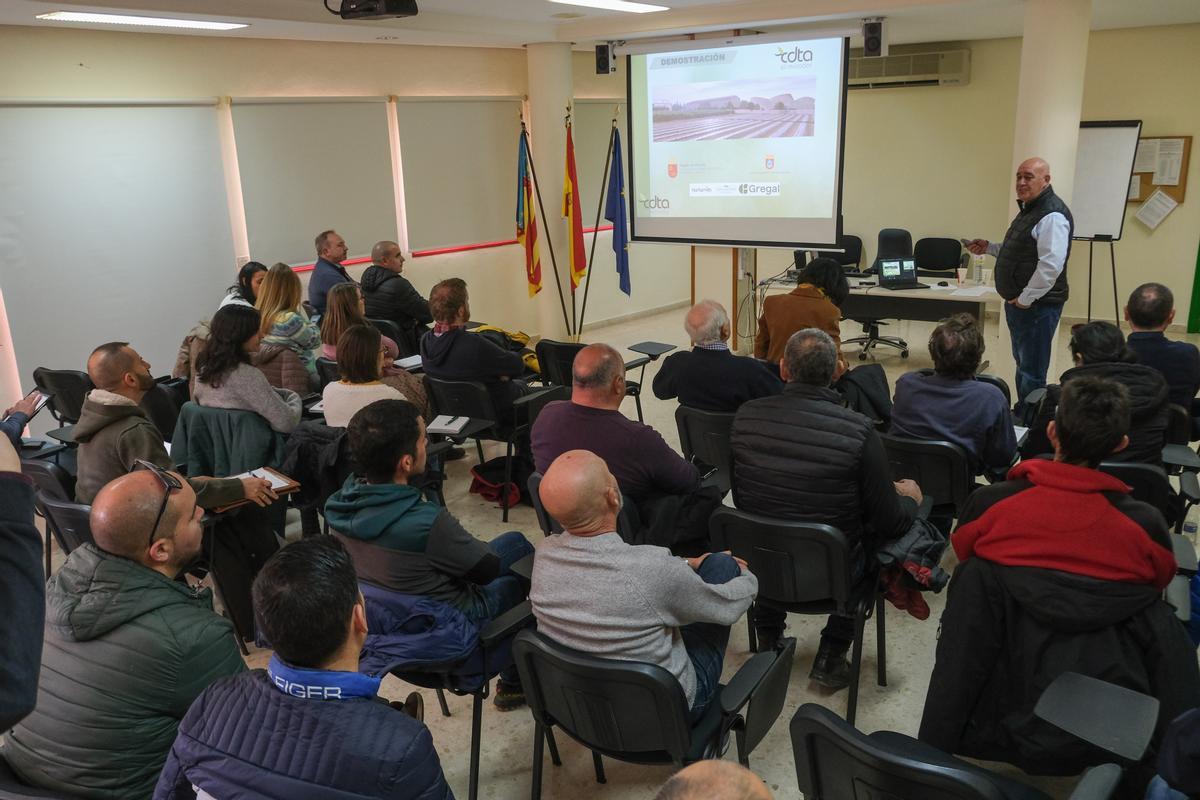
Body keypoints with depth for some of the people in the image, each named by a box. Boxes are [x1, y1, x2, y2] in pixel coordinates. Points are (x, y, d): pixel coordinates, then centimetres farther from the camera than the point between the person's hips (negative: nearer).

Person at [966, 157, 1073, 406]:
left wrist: (1026, 298, -20)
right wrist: (989, 247, 15)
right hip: (1019, 303, 11)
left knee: (1032, 373, -4)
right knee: (1022, 365, 19)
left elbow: (1051, 264, -25)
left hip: (1037, 306, -11)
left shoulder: (1052, 215, -17)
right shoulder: (1028, 209, 16)